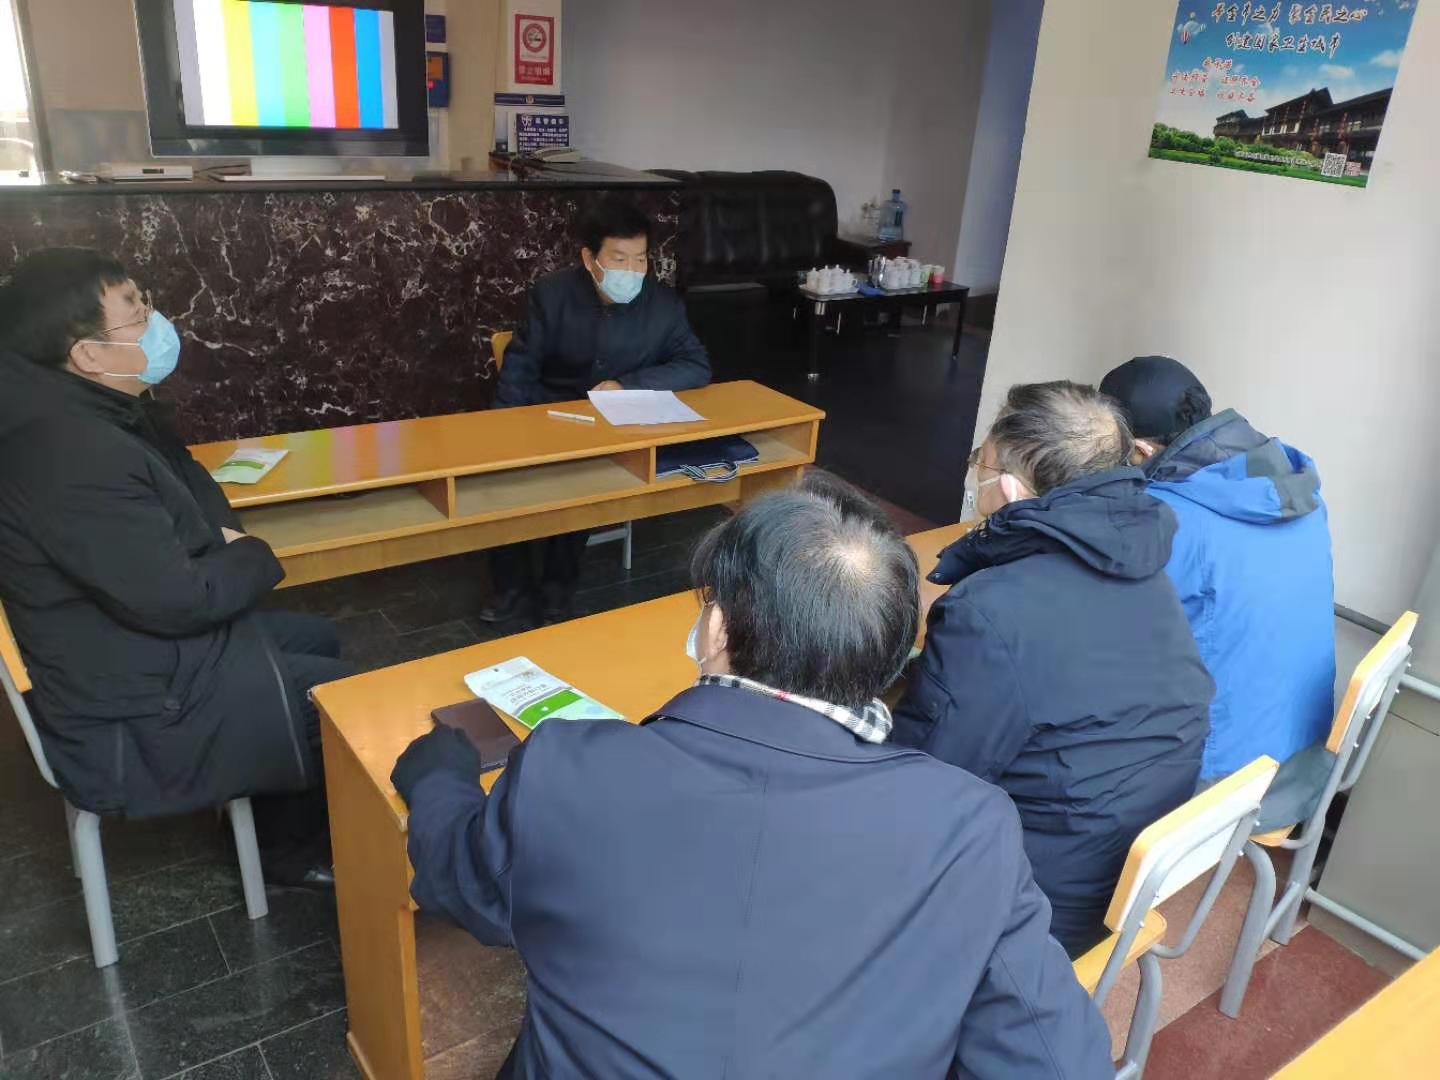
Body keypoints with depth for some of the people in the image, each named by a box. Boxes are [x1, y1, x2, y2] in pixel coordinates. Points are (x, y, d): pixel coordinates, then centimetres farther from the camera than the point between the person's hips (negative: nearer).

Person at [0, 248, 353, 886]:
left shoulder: (103, 409, 0)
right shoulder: (74, 455, -32)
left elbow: (183, 473, 17)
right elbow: (178, 598, -30)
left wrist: (221, 537, -3)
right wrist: (254, 559, -11)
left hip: (140, 648, 10)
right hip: (135, 718, -10)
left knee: (315, 640, 23)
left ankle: (284, 814, 34)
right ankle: (288, 848, 23)